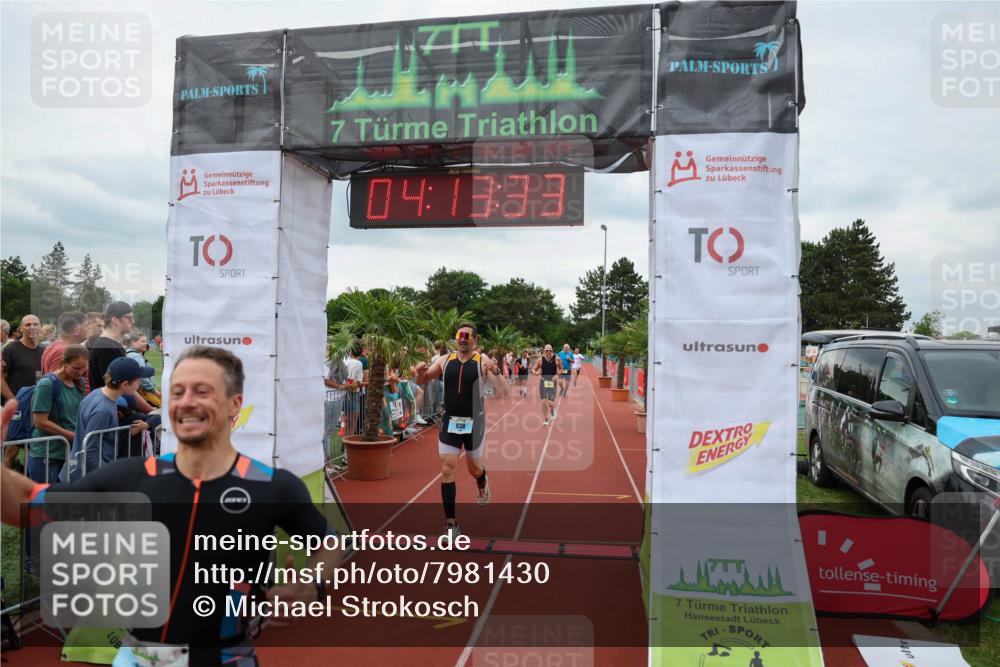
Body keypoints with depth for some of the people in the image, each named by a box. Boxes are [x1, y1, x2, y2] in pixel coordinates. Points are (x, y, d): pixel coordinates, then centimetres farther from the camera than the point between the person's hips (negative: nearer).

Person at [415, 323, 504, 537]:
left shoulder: (483, 361, -10)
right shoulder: (444, 360, 0)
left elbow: (502, 391, -18)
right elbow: (422, 381, 9)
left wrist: (495, 372, -38)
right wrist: (420, 372, -14)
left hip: (474, 423, -2)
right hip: (450, 422, 2)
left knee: (474, 468, 15)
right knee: (447, 469, -5)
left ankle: (482, 483, 53)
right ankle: (450, 523, 4)